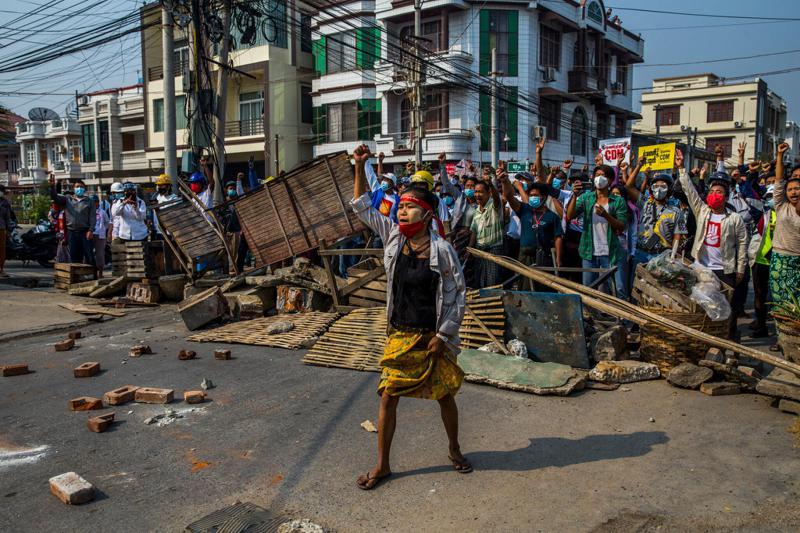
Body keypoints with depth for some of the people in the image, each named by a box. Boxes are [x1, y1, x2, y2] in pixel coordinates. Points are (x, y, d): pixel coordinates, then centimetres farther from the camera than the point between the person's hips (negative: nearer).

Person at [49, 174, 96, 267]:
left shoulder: (89, 201, 7)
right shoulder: (67, 199, 13)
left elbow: (92, 217, 0)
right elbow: (55, 197, 0)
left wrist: (91, 230, -11)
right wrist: (52, 186, -17)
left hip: (85, 232, -2)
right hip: (72, 232, 2)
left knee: (89, 256, -3)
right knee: (74, 257, 8)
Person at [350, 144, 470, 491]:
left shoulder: (441, 249, -14)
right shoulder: (393, 236, -4)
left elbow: (459, 293, -8)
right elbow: (361, 207, 4)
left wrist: (443, 335, -9)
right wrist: (360, 166, -4)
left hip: (433, 336, -2)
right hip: (400, 334, 3)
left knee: (445, 395, 14)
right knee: (388, 397, 5)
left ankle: (454, 450, 39)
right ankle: (382, 465, 22)